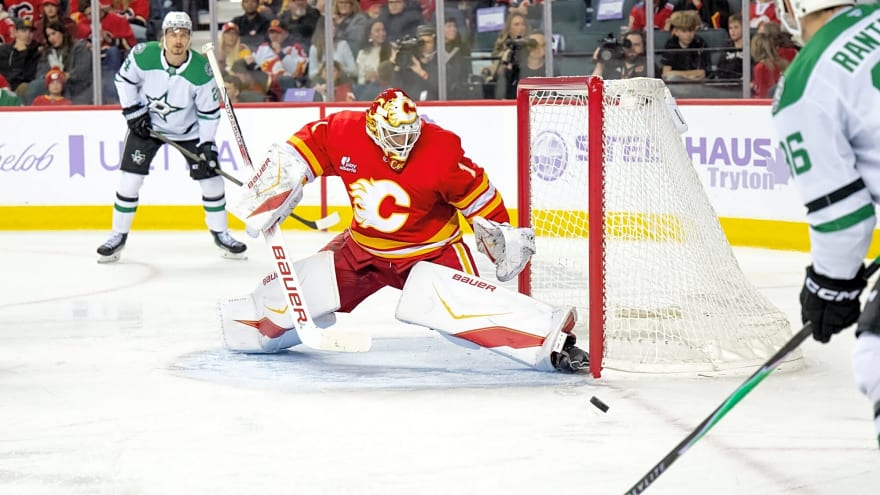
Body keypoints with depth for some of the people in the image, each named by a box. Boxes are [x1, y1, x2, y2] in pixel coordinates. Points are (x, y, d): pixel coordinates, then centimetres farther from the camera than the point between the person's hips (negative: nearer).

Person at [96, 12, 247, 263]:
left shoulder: (201, 70, -24)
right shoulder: (143, 55, -24)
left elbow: (209, 110, -13)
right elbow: (124, 79, -4)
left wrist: (207, 145, -16)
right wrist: (133, 111, -9)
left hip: (189, 129, 0)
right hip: (147, 124, 0)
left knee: (211, 177, -1)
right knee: (130, 179, -7)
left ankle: (220, 233, 18)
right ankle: (118, 236, 7)